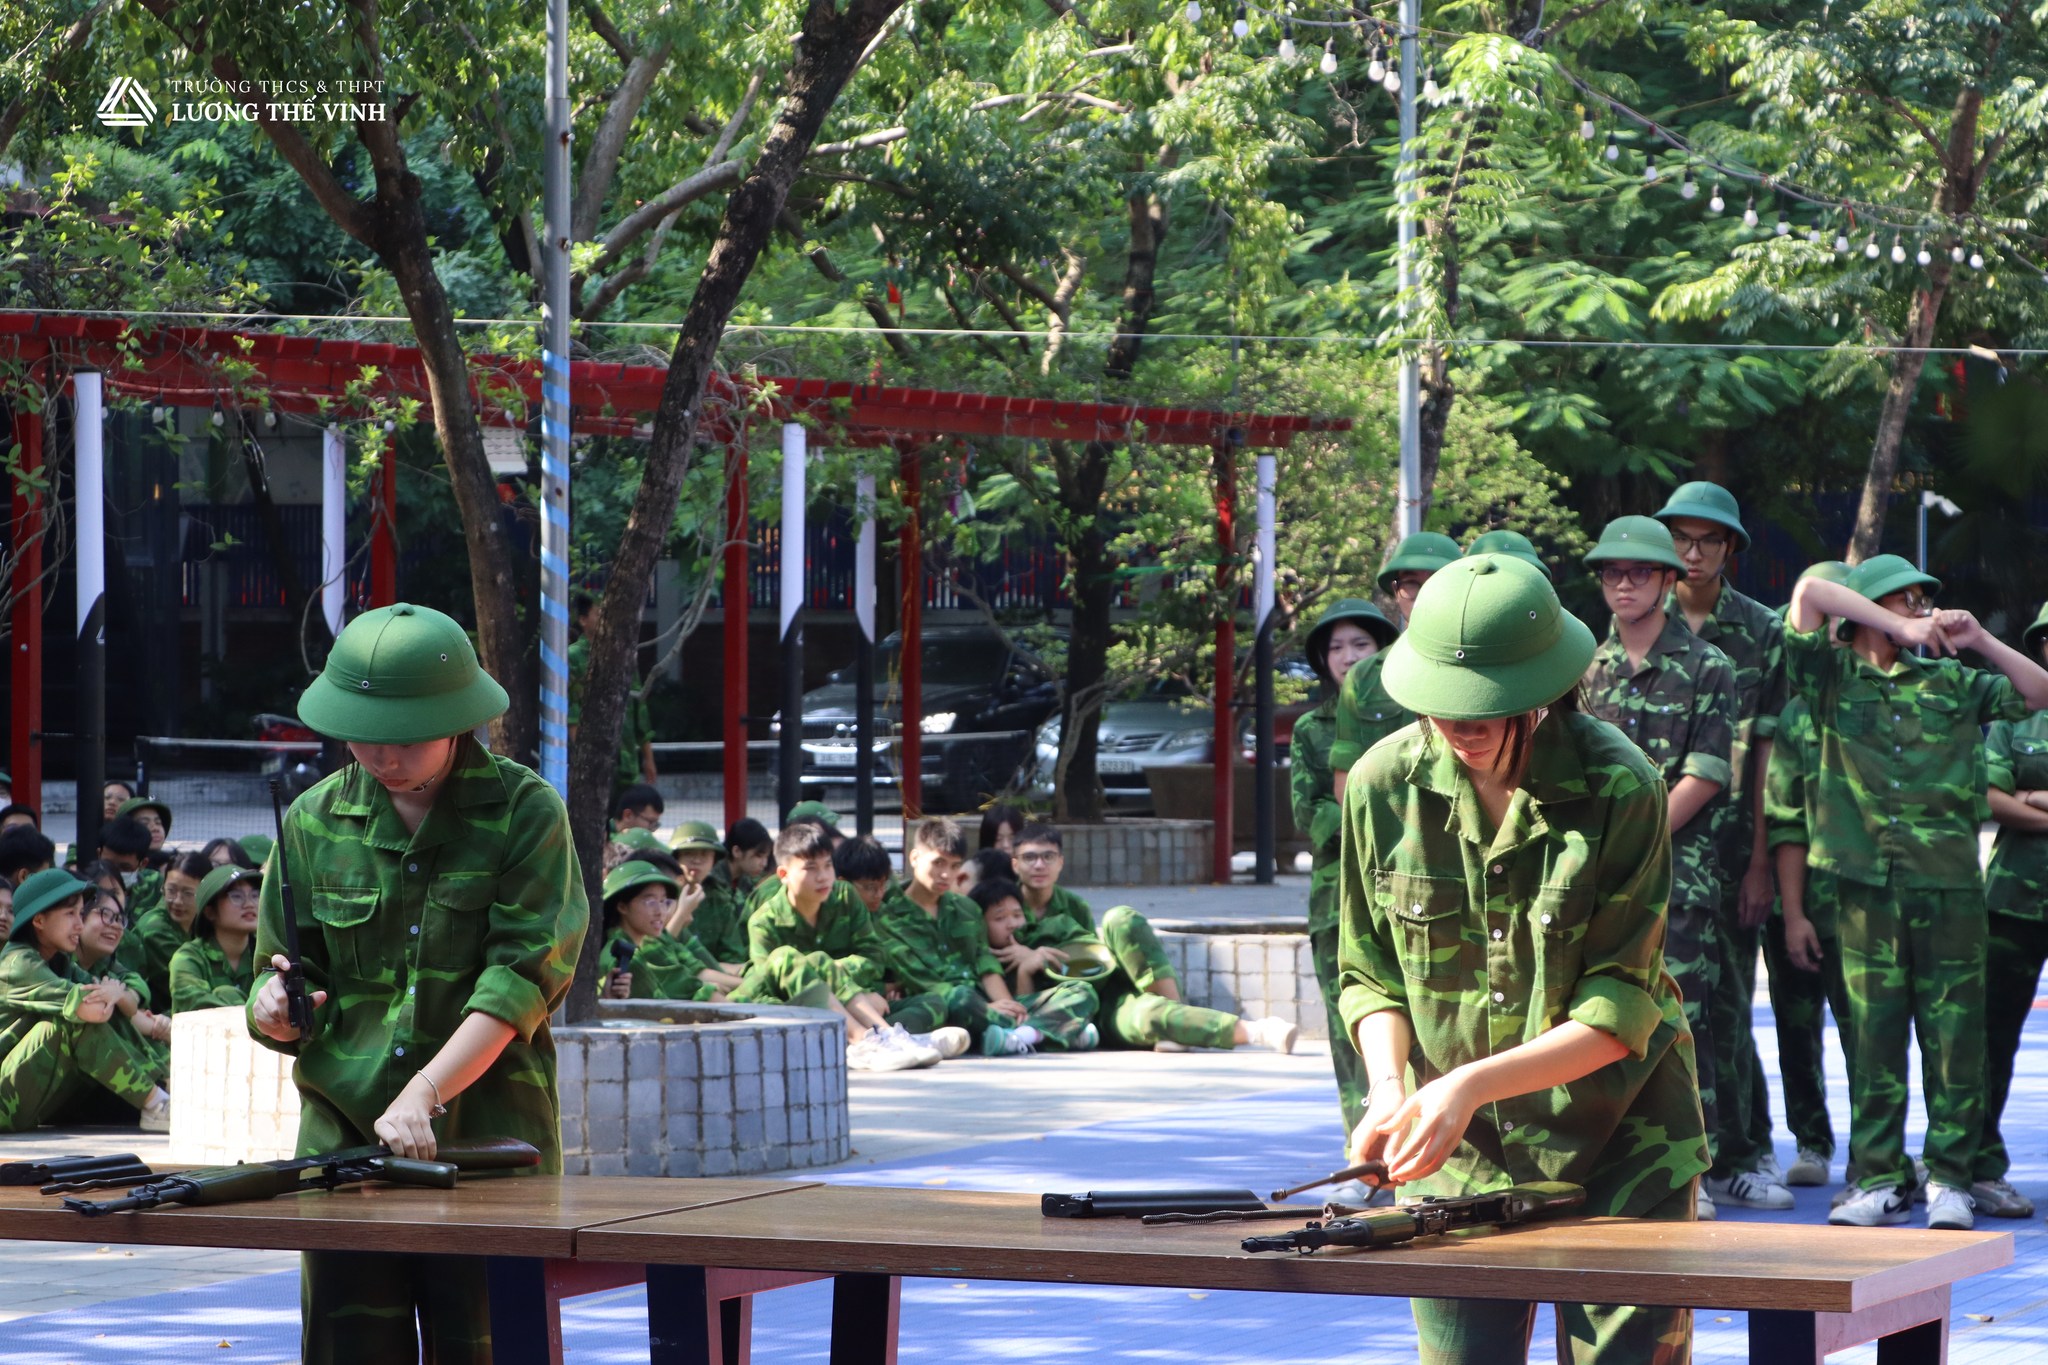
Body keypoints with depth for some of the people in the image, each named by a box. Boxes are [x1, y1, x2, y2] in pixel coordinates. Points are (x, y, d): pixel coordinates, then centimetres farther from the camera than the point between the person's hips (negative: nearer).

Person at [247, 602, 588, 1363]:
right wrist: (274, 1009, -11)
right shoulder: (314, 820, 9)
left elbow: (523, 978, -9)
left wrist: (422, 1096, -20)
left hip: (491, 1143, -3)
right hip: (343, 1140, 3)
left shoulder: (526, 812, -1)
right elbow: (286, 972, 14)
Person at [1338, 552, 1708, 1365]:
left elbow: (1621, 1012, -16)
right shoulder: (1384, 784, -6)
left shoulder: (1621, 789, -16)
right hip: (1455, 1151, 3)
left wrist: (1473, 1084, -26)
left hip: (1616, 1141, -3)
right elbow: (1369, 975, 5)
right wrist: (1389, 1089, -15)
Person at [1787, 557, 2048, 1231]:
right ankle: (1879, 1180, 8)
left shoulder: (1949, 682, 14)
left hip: (1950, 879, 1)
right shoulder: (1830, 678, 7)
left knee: (1954, 1034, 0)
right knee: (1872, 1032, 1)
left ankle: (1949, 1179, 6)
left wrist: (1979, 640, 2)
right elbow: (1810, 592, -5)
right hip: (1866, 880, -1)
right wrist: (1904, 629, -7)